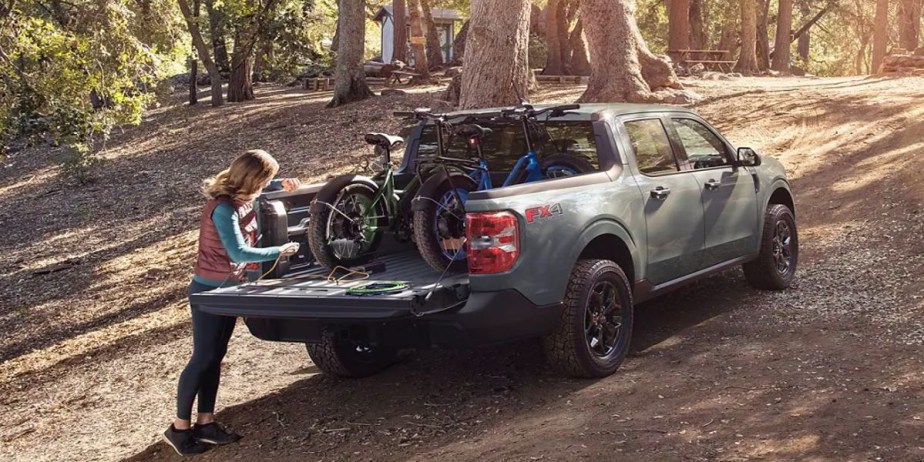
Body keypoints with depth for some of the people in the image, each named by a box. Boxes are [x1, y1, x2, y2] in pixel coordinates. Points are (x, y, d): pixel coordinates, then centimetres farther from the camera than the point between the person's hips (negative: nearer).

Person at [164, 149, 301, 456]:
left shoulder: (242, 198, 0)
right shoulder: (224, 209, -26)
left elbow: (262, 184, 25)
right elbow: (238, 252, -31)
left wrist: (282, 184, 7)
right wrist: (279, 252, -23)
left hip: (229, 289, 9)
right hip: (209, 290, -9)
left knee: (215, 357, 11)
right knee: (202, 359, -3)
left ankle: (205, 422, 18)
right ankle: (180, 427, 6)